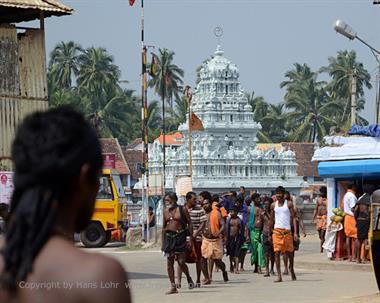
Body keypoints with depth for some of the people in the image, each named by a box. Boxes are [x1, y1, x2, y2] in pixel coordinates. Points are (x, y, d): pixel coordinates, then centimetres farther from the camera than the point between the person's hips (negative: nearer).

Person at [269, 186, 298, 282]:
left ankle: (291, 270, 34)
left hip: (287, 230, -1)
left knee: (290, 252, 9)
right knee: (277, 253, -8)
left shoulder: (289, 204, 2)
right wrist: (270, 234, 13)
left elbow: (293, 218, -2)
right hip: (276, 231, 1)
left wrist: (295, 232, -10)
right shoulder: (273, 205, 8)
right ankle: (279, 276, -11)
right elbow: (272, 220, 14)